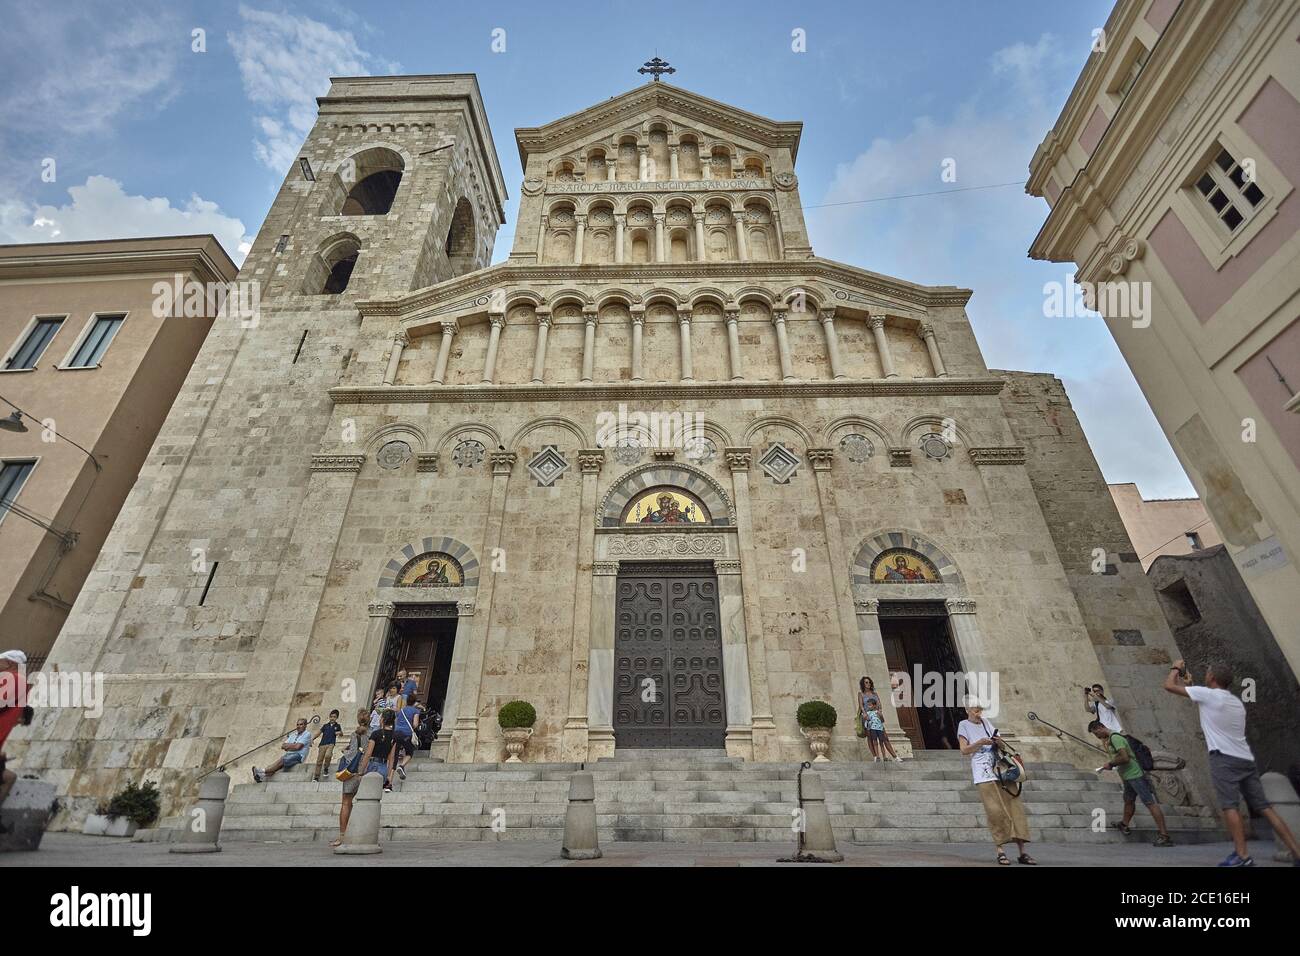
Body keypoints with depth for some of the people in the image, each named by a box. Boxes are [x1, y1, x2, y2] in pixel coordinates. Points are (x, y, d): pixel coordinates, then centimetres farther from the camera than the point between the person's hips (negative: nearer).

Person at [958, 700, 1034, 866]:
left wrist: (998, 742, 0)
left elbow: (999, 743, 24)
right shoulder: (964, 725, 5)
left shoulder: (985, 722, 19)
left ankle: (1022, 852, 4)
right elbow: (964, 750, -1)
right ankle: (1000, 852, 2)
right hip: (983, 774, -5)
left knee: (1014, 807, -1)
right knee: (995, 811, -7)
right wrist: (980, 742, -14)